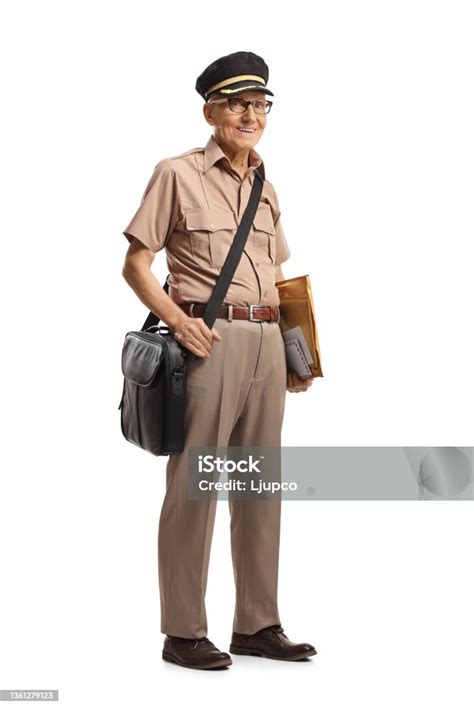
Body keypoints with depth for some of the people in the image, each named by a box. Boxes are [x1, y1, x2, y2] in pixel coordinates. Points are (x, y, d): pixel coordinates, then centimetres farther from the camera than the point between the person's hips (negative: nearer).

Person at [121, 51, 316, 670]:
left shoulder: (265, 188, 17)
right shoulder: (178, 174, -1)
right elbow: (135, 264, -3)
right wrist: (176, 318, -17)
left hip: (266, 341, 7)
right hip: (207, 339, -6)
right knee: (193, 485, -3)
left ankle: (258, 624, 20)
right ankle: (183, 633, 6)